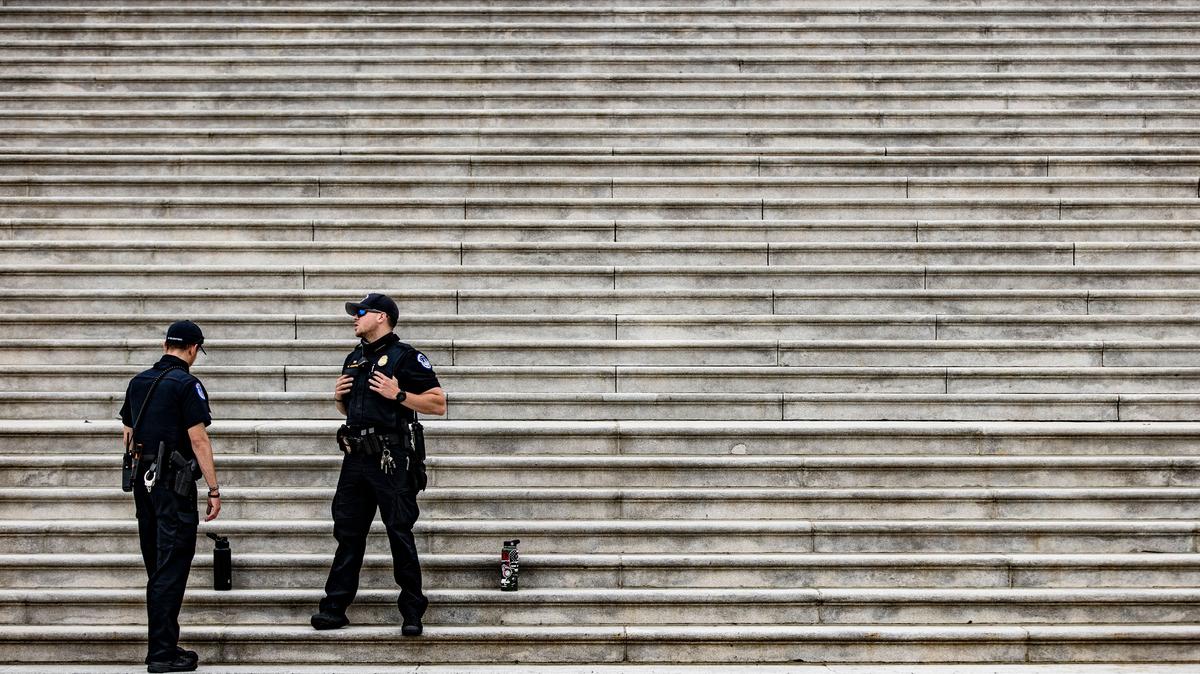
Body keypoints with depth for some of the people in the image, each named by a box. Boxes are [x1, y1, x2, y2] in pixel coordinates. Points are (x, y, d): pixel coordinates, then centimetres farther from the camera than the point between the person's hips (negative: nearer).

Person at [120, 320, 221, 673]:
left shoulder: (138, 382, 11)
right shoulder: (187, 385, -12)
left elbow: (128, 435, 17)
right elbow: (199, 440, -15)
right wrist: (214, 491, -13)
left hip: (143, 480, 8)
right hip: (174, 483, -8)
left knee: (156, 568, 14)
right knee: (172, 568, -5)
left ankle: (160, 645, 20)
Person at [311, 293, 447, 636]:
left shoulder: (405, 357, -5)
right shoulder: (353, 359, 18)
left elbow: (438, 404, -9)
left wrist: (398, 394, -17)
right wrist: (339, 396, 7)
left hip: (391, 460, -7)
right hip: (356, 457, 7)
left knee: (400, 534, -2)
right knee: (348, 532, 9)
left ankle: (412, 613, 6)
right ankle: (334, 607, 14)